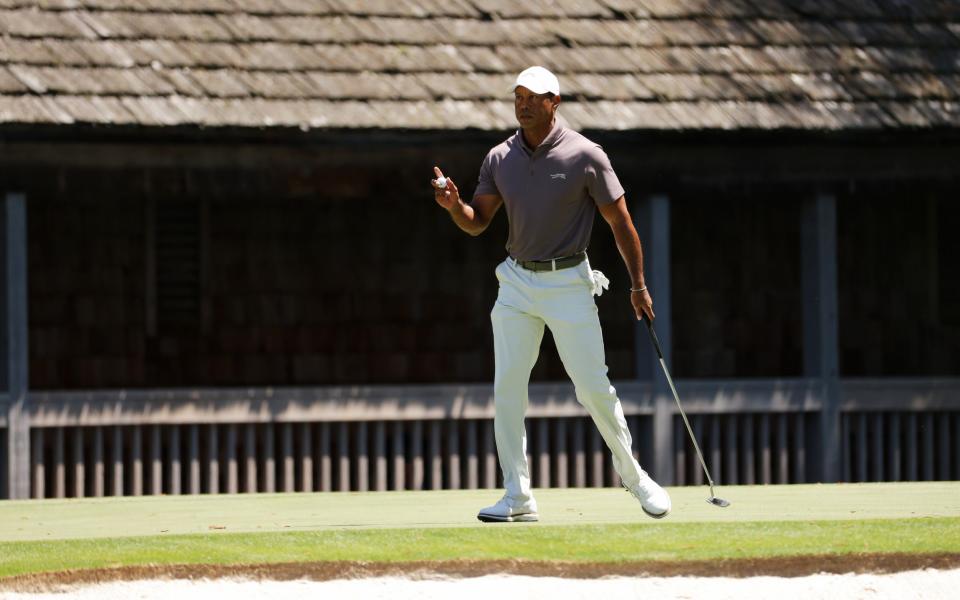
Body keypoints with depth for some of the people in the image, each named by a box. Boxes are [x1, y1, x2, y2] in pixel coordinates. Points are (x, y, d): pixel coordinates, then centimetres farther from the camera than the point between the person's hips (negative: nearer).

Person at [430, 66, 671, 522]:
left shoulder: (585, 156, -9)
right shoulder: (500, 159, 3)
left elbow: (620, 221, -4)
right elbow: (477, 222, 9)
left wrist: (638, 286, -3)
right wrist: (453, 204, -13)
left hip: (568, 284, -4)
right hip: (517, 283, 4)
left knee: (593, 386, -2)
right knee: (506, 385, -5)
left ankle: (631, 471, 20)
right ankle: (518, 497, -2)